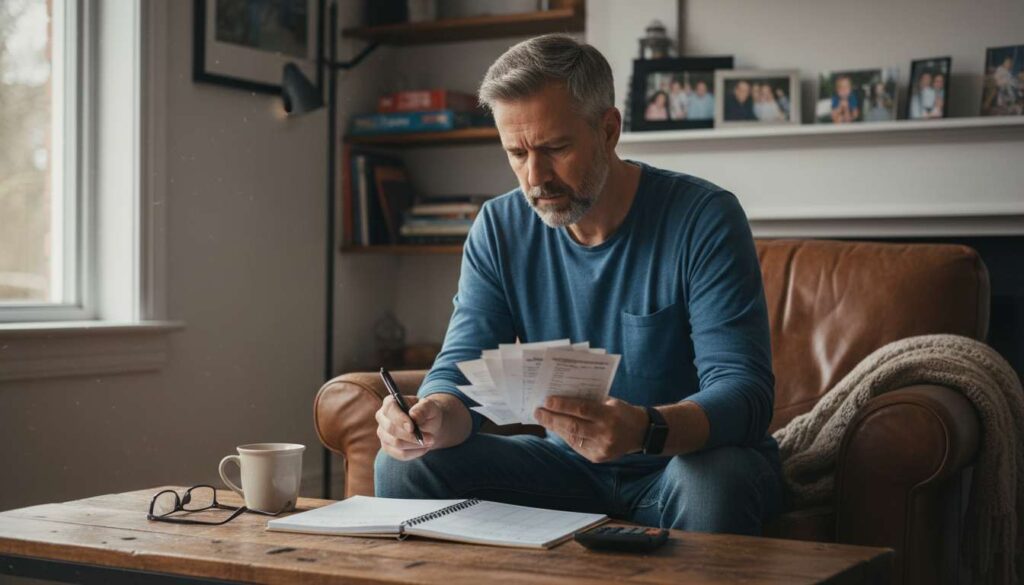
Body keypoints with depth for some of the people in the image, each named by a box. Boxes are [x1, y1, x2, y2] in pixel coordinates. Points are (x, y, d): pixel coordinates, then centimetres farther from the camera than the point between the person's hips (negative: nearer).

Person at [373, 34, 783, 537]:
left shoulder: (703, 217, -16)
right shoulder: (500, 228, -1)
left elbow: (746, 390, -24)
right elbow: (460, 369, -6)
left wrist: (645, 430, -46)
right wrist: (437, 415, -32)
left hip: (688, 458, -3)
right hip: (566, 463, 4)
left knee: (717, 483, -38)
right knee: (405, 467, -16)